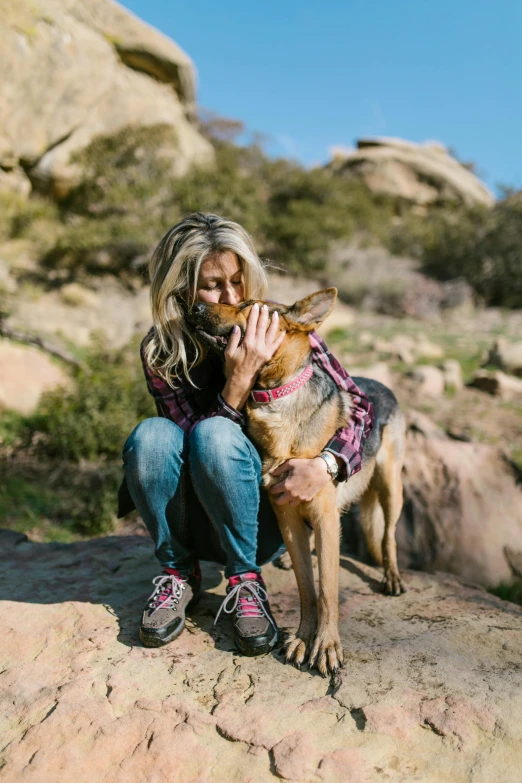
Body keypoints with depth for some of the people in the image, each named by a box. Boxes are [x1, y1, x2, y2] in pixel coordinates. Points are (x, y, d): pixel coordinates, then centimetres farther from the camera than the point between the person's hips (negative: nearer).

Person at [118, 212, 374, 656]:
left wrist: (326, 464, -29)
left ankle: (246, 578, -10)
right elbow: (192, 448, -17)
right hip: (197, 525, 2)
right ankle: (179, 573, -4)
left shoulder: (283, 330, -12)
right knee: (152, 435, -27)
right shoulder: (162, 353, -9)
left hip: (267, 517, -1)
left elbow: (358, 407, -10)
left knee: (215, 434, -30)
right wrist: (240, 379, -32)